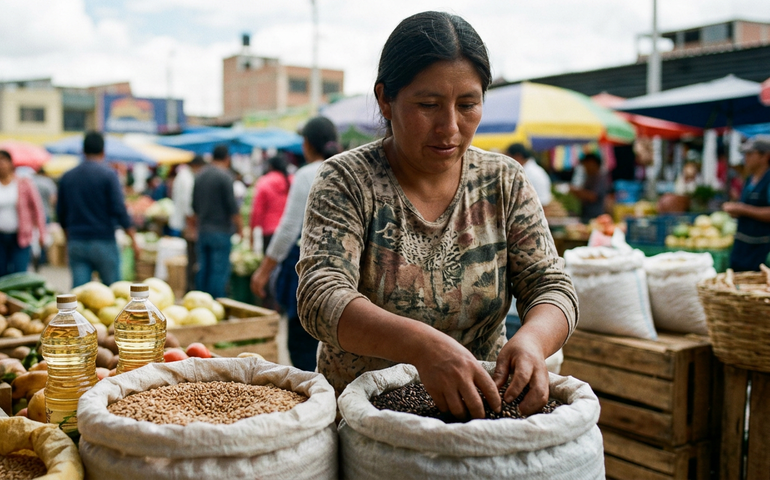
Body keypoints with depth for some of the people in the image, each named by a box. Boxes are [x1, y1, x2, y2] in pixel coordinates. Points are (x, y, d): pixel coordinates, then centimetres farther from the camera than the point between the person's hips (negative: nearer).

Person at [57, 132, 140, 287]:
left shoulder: (67, 177, 8)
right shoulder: (108, 174, -7)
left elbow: (61, 213, 14)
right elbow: (119, 210, -13)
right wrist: (133, 239, -8)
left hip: (76, 243, 4)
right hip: (103, 243, -4)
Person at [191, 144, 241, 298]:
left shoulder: (200, 175, 11)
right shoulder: (224, 176, -11)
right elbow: (231, 205, -13)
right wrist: (239, 225, -2)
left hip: (203, 229, 7)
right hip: (221, 230, -7)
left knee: (203, 268, 11)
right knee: (220, 270, -5)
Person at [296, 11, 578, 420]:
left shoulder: (505, 182, 7)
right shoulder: (346, 182, -4)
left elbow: (551, 286, 3)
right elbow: (320, 297, -17)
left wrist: (531, 339, -22)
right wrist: (423, 345, -36)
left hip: (481, 410, 3)